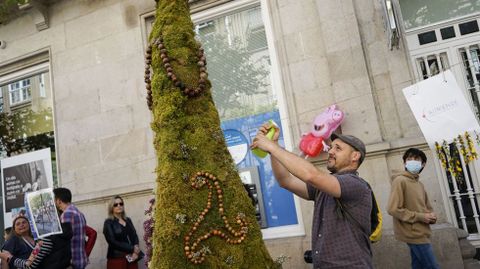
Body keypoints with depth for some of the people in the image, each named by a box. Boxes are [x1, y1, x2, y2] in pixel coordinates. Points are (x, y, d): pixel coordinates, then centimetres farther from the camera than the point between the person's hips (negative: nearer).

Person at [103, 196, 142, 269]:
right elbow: (113, 242, -10)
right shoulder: (108, 222, 0)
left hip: (131, 258, 4)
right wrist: (132, 249, -13)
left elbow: (135, 237, 9)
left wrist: (135, 252, -10)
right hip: (117, 259, -4)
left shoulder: (128, 220, 15)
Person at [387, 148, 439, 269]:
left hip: (420, 233, 8)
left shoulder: (420, 184, 15)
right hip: (414, 233, -8)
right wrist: (420, 217, -17)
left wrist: (431, 216, -1)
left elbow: (427, 207, 23)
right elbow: (393, 209, -19)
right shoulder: (400, 180, -11)